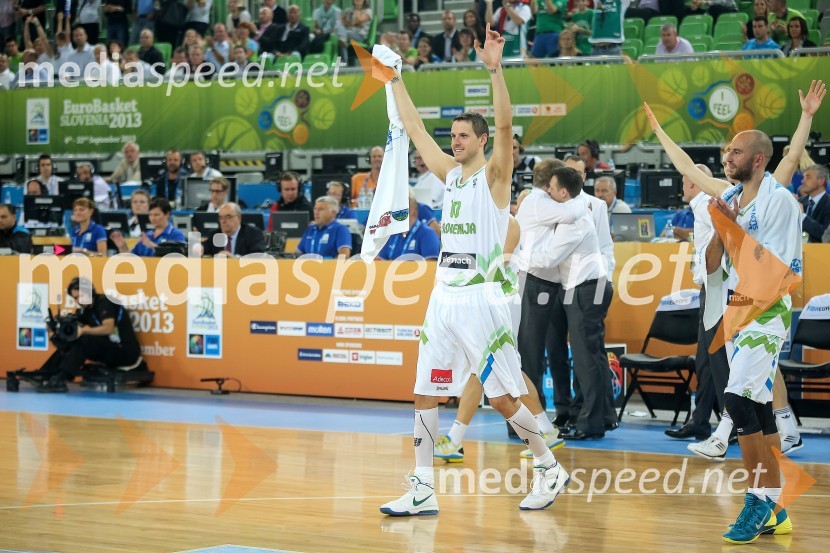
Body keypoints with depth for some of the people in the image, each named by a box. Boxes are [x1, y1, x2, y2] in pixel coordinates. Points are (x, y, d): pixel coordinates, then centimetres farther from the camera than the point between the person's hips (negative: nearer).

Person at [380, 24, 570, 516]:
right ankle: (423, 490, 6)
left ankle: (550, 469, 14)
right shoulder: (450, 172, 14)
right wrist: (396, 78, 15)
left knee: (504, 397, -3)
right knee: (426, 395, 2)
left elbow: (505, 124, -20)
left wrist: (495, 69, -31)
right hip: (445, 297, 7)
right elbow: (414, 126, 18)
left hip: (482, 298, -7)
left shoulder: (494, 173, -4)